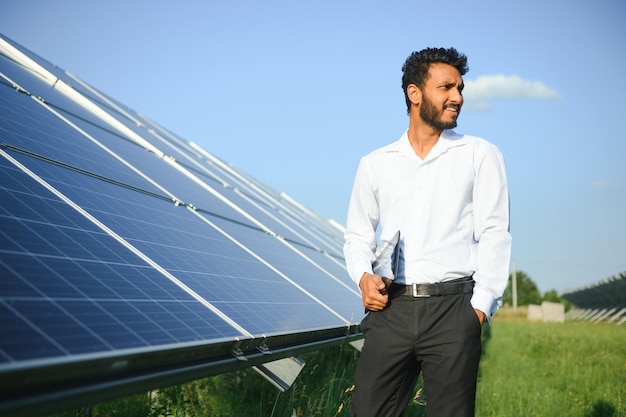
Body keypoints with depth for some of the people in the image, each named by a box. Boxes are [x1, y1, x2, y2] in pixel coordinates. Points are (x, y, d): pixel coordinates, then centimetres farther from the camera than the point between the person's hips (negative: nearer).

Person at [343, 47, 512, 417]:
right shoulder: (375, 165, 15)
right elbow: (358, 236, 19)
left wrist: (481, 306, -8)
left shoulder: (481, 155, 8)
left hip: (452, 307, -2)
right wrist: (364, 275, -2)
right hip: (390, 308, 2)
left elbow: (495, 234, 2)